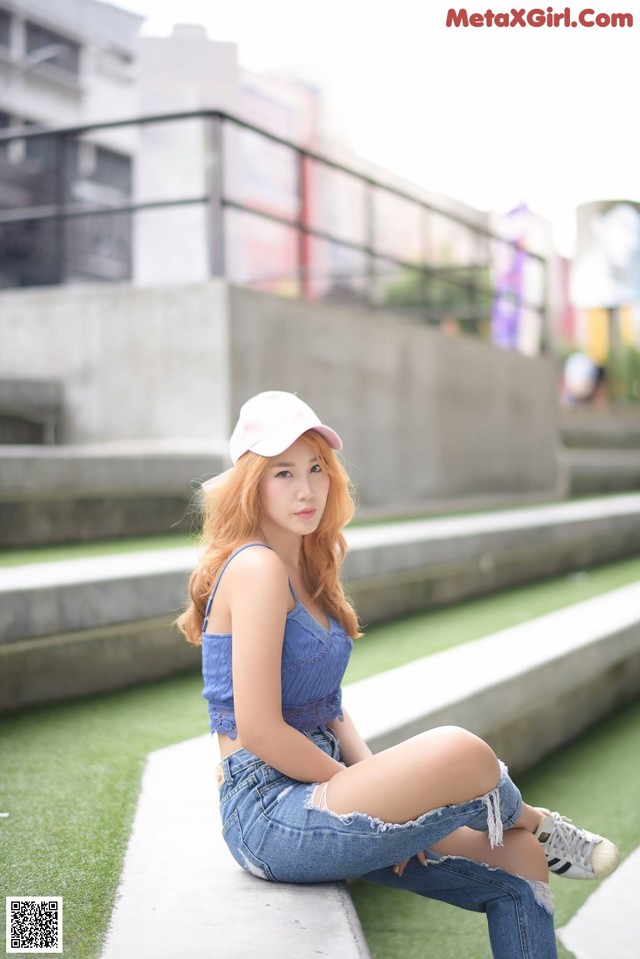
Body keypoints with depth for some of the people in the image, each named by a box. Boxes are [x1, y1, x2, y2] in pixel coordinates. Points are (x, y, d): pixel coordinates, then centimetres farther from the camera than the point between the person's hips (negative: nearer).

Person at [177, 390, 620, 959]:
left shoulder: (306, 570, 13)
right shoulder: (256, 567, -16)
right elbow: (257, 728, -21)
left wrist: (382, 787, -2)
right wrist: (358, 784, -10)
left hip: (316, 796, 10)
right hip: (269, 815, -9)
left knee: (521, 867, 6)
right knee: (460, 753, -28)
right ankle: (530, 820, 7)